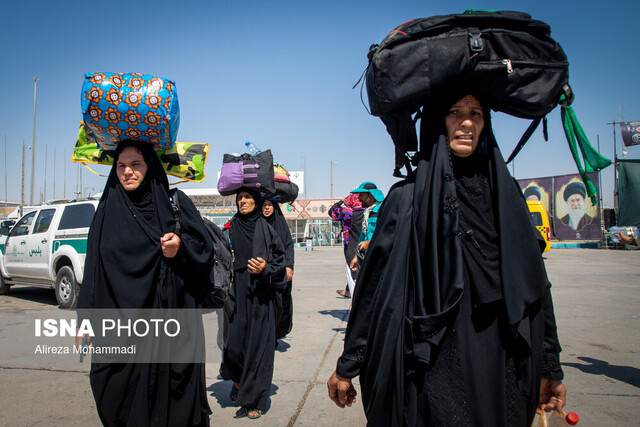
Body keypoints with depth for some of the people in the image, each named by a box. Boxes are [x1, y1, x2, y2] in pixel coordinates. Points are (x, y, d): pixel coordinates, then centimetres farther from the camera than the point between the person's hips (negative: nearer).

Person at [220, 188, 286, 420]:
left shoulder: (266, 229, -1)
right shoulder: (231, 230, 6)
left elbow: (280, 261, 1)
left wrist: (265, 270, -18)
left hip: (259, 296, -2)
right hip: (236, 294, 2)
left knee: (257, 344, 0)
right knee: (233, 342, 3)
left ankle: (253, 400, 15)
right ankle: (239, 381, 35)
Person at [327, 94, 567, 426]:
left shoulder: (505, 193, 5)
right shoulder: (407, 197, -5)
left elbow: (534, 282, 7)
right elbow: (373, 283, -5)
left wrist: (549, 365, 8)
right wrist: (347, 366, -3)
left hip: (499, 368, 4)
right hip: (428, 367, -3)